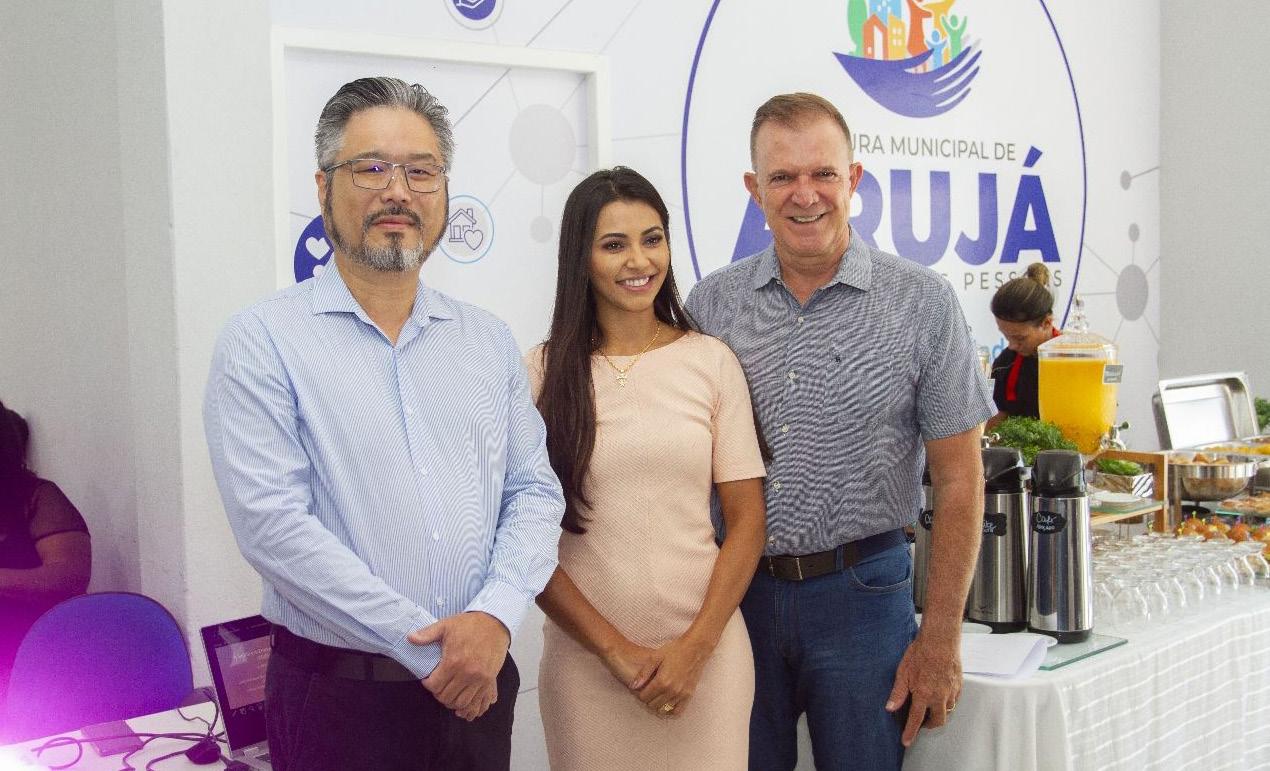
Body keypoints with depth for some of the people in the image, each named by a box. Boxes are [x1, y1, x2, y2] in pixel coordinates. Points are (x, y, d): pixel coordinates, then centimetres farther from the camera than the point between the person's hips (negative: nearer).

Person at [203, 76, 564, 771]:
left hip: (479, 683, 4)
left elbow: (534, 491, 5)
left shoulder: (489, 342, 7)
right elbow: (271, 523, -16)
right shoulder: (261, 342, -8)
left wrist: (495, 617, -13)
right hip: (339, 693, -4)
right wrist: (429, 647, -16)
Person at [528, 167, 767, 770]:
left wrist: (696, 646, -8)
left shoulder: (712, 362, 1)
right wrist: (614, 649, -9)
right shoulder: (544, 375, -1)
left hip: (706, 648, 1)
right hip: (586, 656, 0)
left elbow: (747, 520, 1)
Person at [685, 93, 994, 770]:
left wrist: (940, 639, -6)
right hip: (737, 591, 2)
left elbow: (958, 480, -3)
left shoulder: (920, 303, -5)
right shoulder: (711, 304, 1)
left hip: (861, 593, -2)